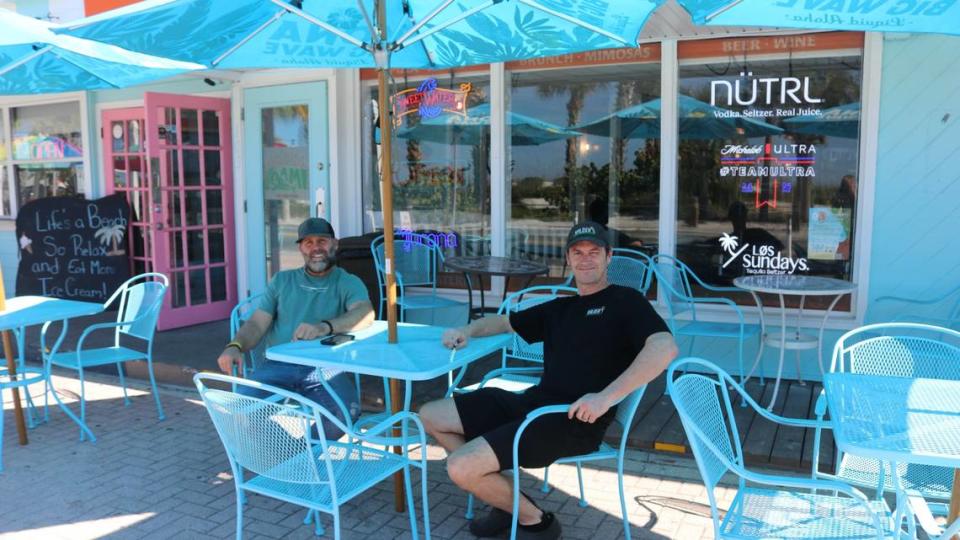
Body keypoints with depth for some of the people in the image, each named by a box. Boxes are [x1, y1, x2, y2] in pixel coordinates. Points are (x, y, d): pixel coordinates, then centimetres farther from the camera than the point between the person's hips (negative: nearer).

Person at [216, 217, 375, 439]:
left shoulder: (348, 283, 11)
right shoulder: (282, 280, 22)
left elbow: (366, 313, -11)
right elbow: (257, 324, 13)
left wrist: (324, 327, -31)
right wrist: (235, 346, -10)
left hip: (325, 367, -2)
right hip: (279, 365, 2)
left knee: (346, 411, -32)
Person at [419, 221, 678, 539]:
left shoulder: (624, 300, 1)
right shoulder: (560, 308, 22)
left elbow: (665, 347, -18)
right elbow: (504, 322, 34)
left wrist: (607, 397, -27)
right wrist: (468, 330, 12)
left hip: (575, 421, -8)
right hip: (535, 402, 8)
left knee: (461, 467, -20)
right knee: (430, 417, 7)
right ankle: (507, 499, 11)